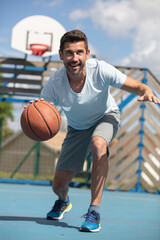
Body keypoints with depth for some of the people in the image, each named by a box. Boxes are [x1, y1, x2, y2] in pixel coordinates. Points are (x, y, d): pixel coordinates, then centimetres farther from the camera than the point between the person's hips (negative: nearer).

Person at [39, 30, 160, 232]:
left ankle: (94, 212, -29)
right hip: (77, 128, 2)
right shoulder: (54, 84, -29)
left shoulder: (100, 70, -32)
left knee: (98, 144, -39)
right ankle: (63, 201, 42)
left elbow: (137, 87, -26)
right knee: (58, 184, 0)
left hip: (106, 117, -2)